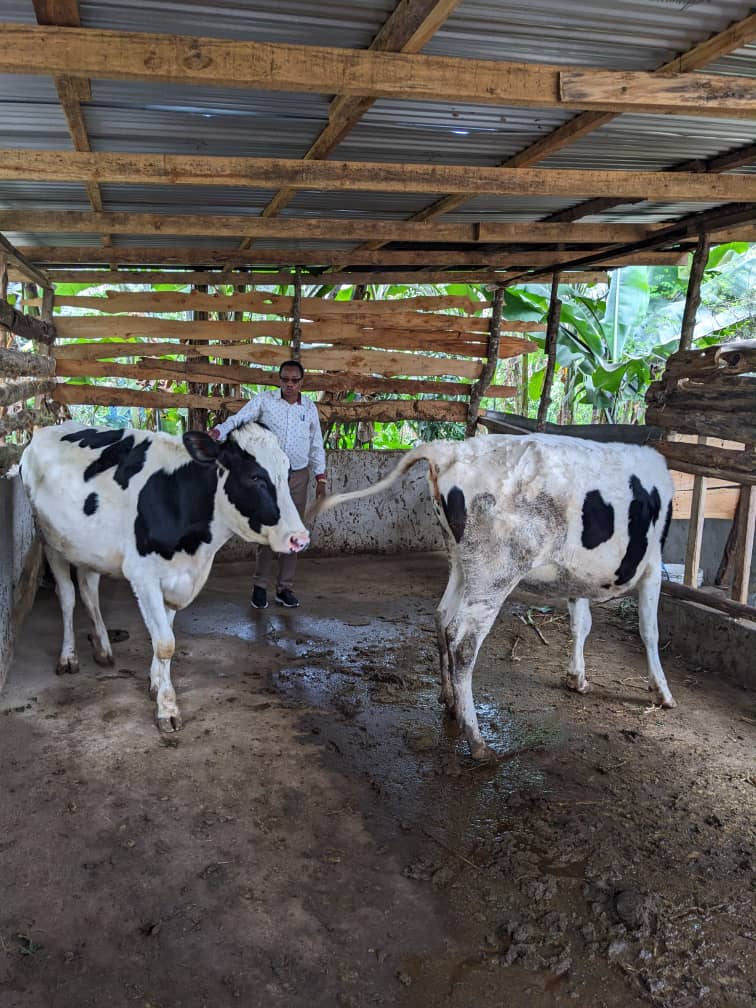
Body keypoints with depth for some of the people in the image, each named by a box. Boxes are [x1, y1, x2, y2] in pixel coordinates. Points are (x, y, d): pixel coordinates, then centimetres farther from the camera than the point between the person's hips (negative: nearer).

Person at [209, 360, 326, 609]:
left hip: (298, 476, 3)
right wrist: (218, 431, -31)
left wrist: (320, 478, 10)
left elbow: (316, 445, 12)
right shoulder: (264, 400, -2)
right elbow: (238, 418, -10)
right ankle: (260, 586, 8)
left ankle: (285, 588, 13)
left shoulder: (310, 408, 7)